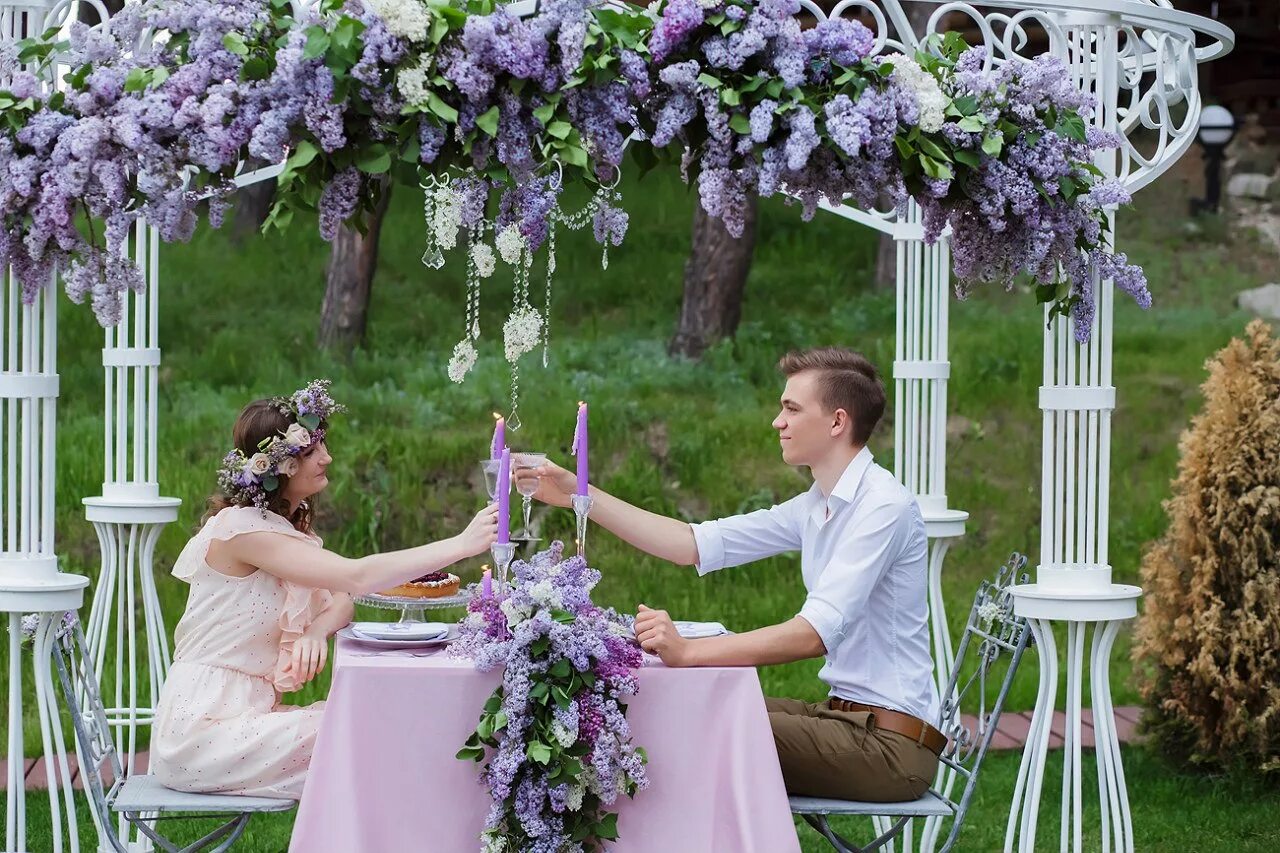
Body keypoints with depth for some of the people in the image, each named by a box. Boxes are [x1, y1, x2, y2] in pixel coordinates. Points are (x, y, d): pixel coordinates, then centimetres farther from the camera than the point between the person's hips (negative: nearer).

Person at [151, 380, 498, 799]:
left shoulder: (287, 527, 14)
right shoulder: (241, 529, -18)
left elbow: (340, 602, 8)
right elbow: (357, 577, -27)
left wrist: (316, 631, -17)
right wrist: (462, 544, -27)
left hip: (247, 711, 8)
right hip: (202, 729, -8)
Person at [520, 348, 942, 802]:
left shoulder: (884, 506, -17)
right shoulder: (817, 507, 13)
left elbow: (815, 633, -28)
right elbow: (695, 544, 12)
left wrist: (688, 652, -36)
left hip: (889, 744, -9)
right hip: (845, 714, 9)